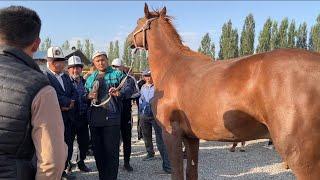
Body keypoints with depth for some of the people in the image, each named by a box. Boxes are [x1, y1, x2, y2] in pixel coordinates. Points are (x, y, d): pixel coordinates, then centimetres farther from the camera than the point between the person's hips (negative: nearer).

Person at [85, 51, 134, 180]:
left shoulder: (117, 74, 3)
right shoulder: (90, 79, 18)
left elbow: (129, 89, -9)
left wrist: (120, 93, -30)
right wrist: (89, 96, -2)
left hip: (111, 117, -5)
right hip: (94, 118, 5)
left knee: (111, 151, -2)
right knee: (97, 150, 13)